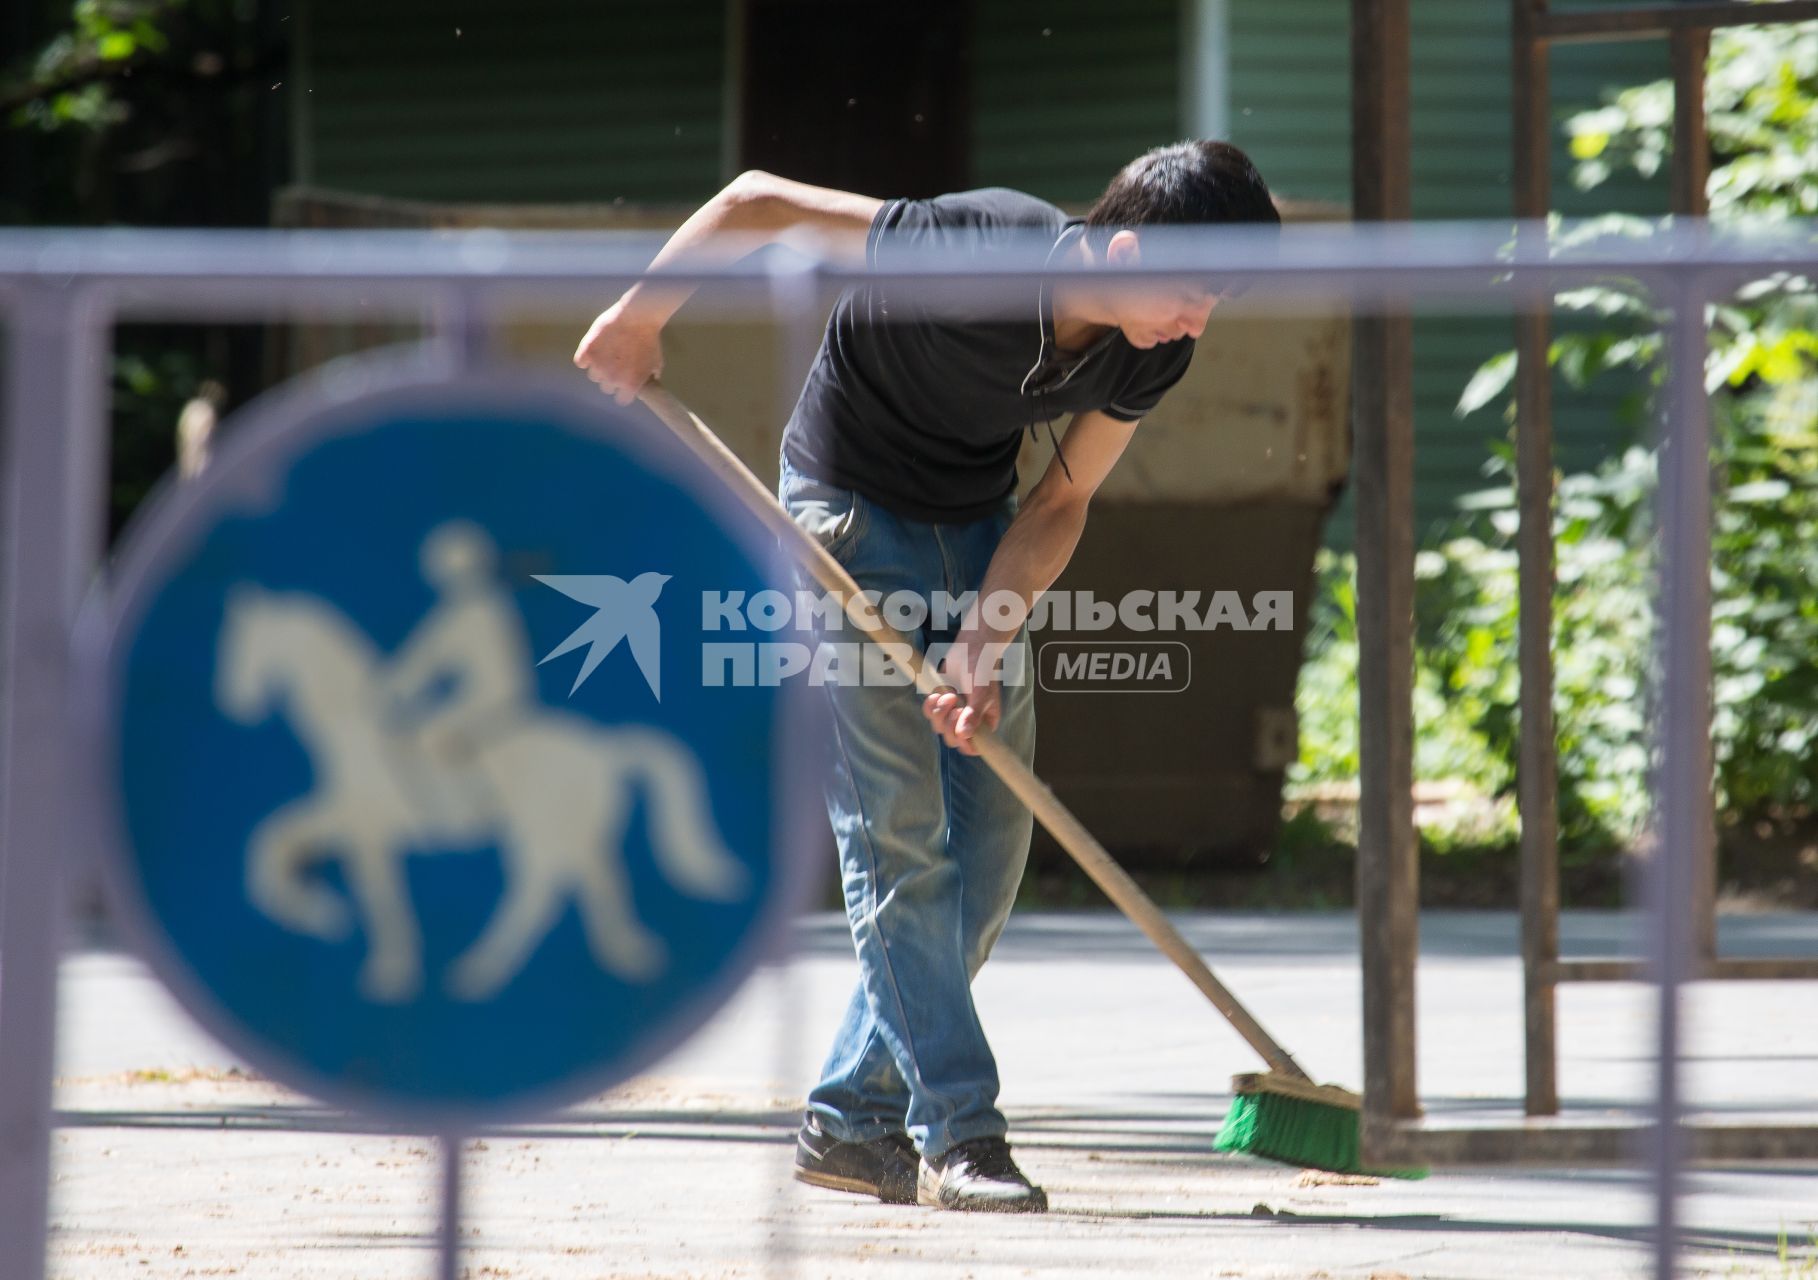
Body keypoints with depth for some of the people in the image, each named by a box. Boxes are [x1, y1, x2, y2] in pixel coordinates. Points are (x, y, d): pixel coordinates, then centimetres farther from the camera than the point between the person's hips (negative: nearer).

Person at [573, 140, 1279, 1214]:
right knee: (898, 831, -12)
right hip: (856, 516, -6)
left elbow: (1060, 503, -5)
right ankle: (957, 1134, -11)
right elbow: (758, 202, -24)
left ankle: (855, 1120, 12)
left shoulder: (1151, 357, -15)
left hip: (977, 528, 6)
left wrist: (984, 644, -19)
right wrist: (637, 321, -16)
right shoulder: (971, 256, -33)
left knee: (993, 841, 3)